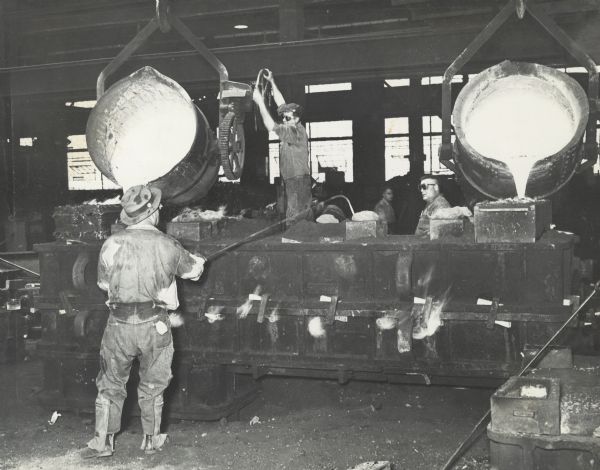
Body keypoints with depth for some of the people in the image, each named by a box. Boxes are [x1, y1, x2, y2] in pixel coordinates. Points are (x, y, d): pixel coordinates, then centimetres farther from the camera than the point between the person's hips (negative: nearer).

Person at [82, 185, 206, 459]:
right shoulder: (168, 246, -7)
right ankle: (151, 440, 28)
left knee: (111, 385, 16)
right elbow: (193, 272, 10)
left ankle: (102, 442, 20)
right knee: (152, 387, 17)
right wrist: (198, 260, 33)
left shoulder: (112, 244, -7)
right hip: (155, 326, 0)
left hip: (119, 325, 0)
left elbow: (104, 283, 6)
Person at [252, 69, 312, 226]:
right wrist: (272, 82, 15)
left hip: (299, 182, -10)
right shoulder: (291, 128, 11)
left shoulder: (297, 131, -14)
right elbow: (281, 104, 15)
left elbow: (271, 126, -22)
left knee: (296, 221, -9)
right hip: (289, 180, 10)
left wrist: (260, 102, -18)